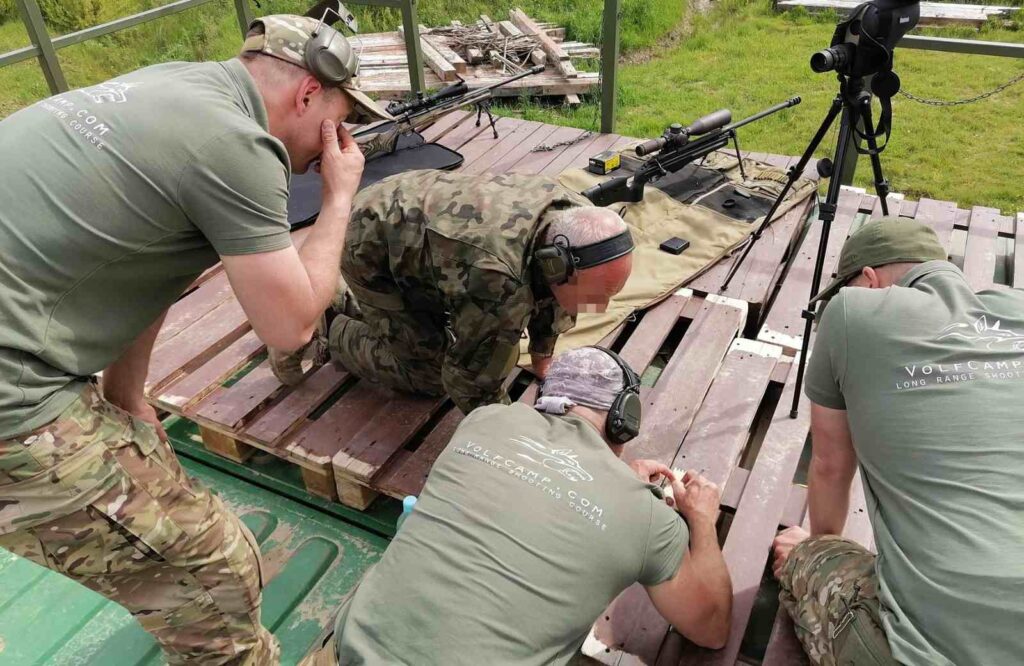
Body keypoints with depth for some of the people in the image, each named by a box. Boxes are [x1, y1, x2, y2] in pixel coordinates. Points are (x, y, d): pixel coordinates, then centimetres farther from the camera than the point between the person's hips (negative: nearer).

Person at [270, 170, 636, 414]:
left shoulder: (573, 216, -19)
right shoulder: (499, 283, -43)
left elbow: (550, 294, 3)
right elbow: (472, 381, -29)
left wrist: (543, 357, 13)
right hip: (372, 248, -7)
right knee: (431, 371, -10)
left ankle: (348, 303, 27)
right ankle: (327, 328, 12)